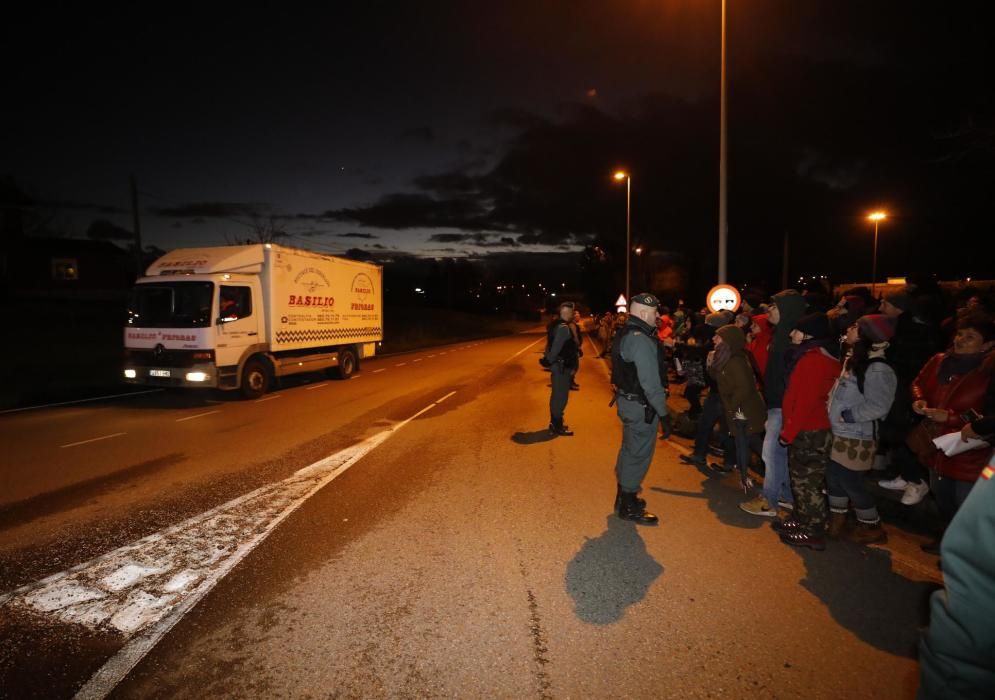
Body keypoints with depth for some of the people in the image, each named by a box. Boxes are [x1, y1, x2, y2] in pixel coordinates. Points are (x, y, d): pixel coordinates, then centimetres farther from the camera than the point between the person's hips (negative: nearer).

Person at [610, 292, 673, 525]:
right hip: (641, 406, -10)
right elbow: (651, 382, -25)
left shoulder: (627, 333, 9)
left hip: (627, 399, 10)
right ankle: (628, 507, 15)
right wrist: (663, 412, -20)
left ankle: (624, 497, 37)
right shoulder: (641, 339, -23)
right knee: (639, 454, 2)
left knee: (629, 450, 22)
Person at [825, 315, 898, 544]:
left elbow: (878, 407, -26)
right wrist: (834, 408, 7)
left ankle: (872, 528, 25)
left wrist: (846, 415, -21)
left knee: (850, 482, 4)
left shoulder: (878, 370, -21)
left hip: (857, 438, -9)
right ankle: (836, 523, 31)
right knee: (834, 476, 16)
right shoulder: (854, 361, 8)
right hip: (841, 434, 9)